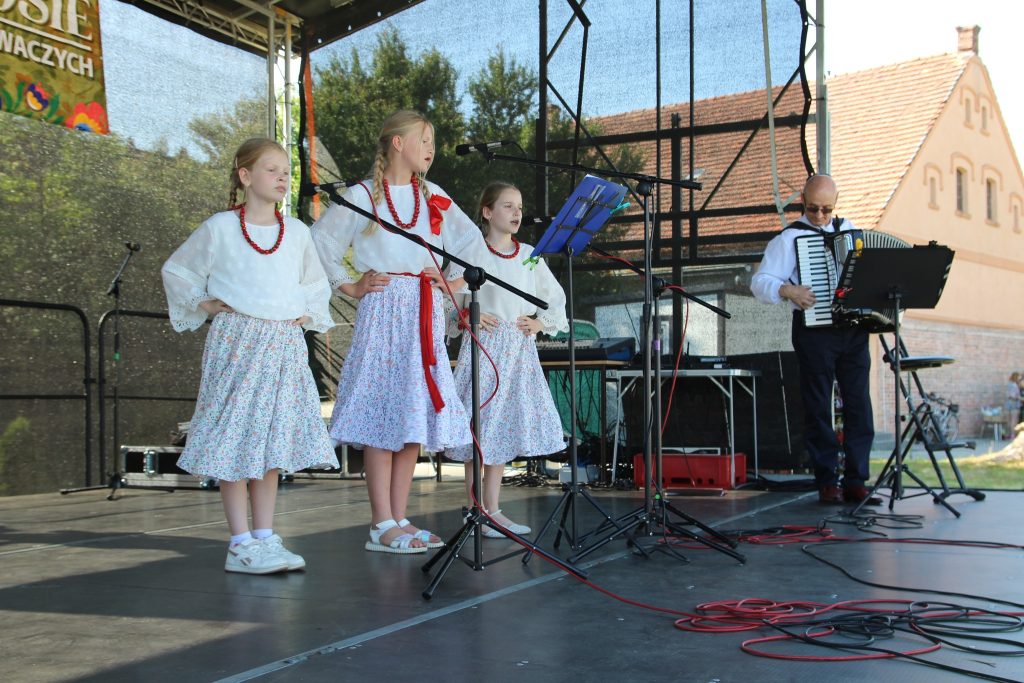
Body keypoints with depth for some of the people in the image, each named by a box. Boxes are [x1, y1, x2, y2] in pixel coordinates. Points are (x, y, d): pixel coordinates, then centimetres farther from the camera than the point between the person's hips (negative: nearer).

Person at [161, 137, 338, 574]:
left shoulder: (297, 232, 10)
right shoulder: (219, 228, 0)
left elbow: (316, 283, 26)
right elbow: (175, 270, 11)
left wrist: (308, 313, 11)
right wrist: (202, 304, 0)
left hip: (284, 345, 4)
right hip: (236, 341, -4)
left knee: (273, 441, 5)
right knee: (235, 440, -5)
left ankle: (265, 538, 12)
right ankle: (240, 545, -1)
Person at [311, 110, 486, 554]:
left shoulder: (433, 196, 15)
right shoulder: (363, 196, 1)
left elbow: (471, 239, 24)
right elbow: (321, 242, 1)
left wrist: (456, 282, 13)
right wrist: (349, 286, -2)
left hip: (425, 314, 5)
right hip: (383, 312, -5)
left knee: (417, 416, 3)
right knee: (382, 416, -8)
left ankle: (399, 520, 9)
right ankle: (382, 526, -5)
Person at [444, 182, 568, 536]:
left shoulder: (529, 255, 12)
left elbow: (555, 298, 20)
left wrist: (541, 322, 5)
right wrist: (465, 318, -17)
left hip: (520, 349, 5)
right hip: (483, 347, -5)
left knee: (505, 429, 7)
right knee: (481, 429, -5)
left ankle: (493, 510, 15)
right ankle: (477, 512, 3)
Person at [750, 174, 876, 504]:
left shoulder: (849, 229, 16)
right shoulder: (789, 238, 1)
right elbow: (759, 282, -6)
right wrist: (787, 290, -24)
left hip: (854, 328, 4)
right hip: (814, 329, -4)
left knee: (859, 403, 3)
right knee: (818, 406, 0)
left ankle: (856, 480, 8)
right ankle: (827, 482, 6)